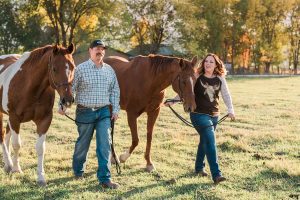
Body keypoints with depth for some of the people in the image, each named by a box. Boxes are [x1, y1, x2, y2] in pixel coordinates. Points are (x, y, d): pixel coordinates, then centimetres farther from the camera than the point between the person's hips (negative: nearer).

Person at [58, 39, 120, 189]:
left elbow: (115, 90, 13)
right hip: (85, 112, -3)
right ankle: (78, 171, 35)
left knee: (105, 145, -4)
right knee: (83, 144, 11)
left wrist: (115, 110, 7)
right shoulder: (81, 69, -6)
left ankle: (104, 178, -2)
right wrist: (63, 105, -13)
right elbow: (71, 88, -6)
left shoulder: (109, 70, 7)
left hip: (104, 112, 3)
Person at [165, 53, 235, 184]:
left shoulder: (220, 79, 4)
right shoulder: (197, 77, -5)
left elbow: (226, 95, 4)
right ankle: (216, 174, -19)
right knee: (210, 141, -16)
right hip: (199, 114, -5)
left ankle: (199, 167, 40)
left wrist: (230, 110, -9)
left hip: (214, 115, 5)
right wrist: (173, 101, -4)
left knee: (205, 141, 19)